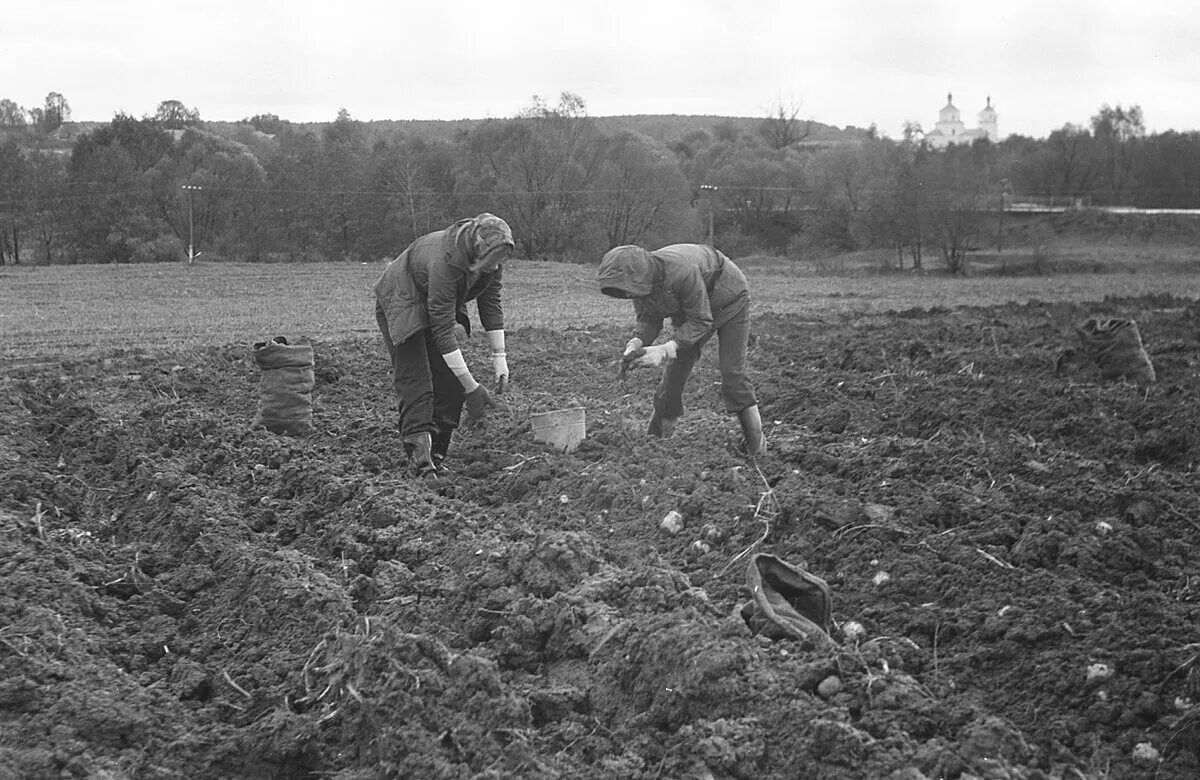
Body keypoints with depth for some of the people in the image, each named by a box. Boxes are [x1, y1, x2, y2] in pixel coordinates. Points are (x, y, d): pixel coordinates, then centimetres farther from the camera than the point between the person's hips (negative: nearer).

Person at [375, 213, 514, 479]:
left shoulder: (490, 259, -21)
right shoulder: (445, 261, -41)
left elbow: (491, 303, -8)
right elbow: (443, 330, -38)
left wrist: (499, 357, -13)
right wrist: (471, 386, -36)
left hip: (438, 305, 7)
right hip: (400, 304, -7)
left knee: (450, 382, -3)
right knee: (416, 384, -19)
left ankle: (436, 457, 3)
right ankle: (421, 460, -27)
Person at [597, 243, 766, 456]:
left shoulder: (682, 273, -42)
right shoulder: (639, 278, -20)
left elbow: (701, 321, -33)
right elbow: (648, 320, -8)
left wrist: (665, 350, -40)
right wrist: (635, 343, -30)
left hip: (728, 299, -6)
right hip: (689, 308, 6)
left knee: (732, 373, -13)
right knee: (675, 369, -2)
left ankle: (757, 445, -3)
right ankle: (655, 437, 6)